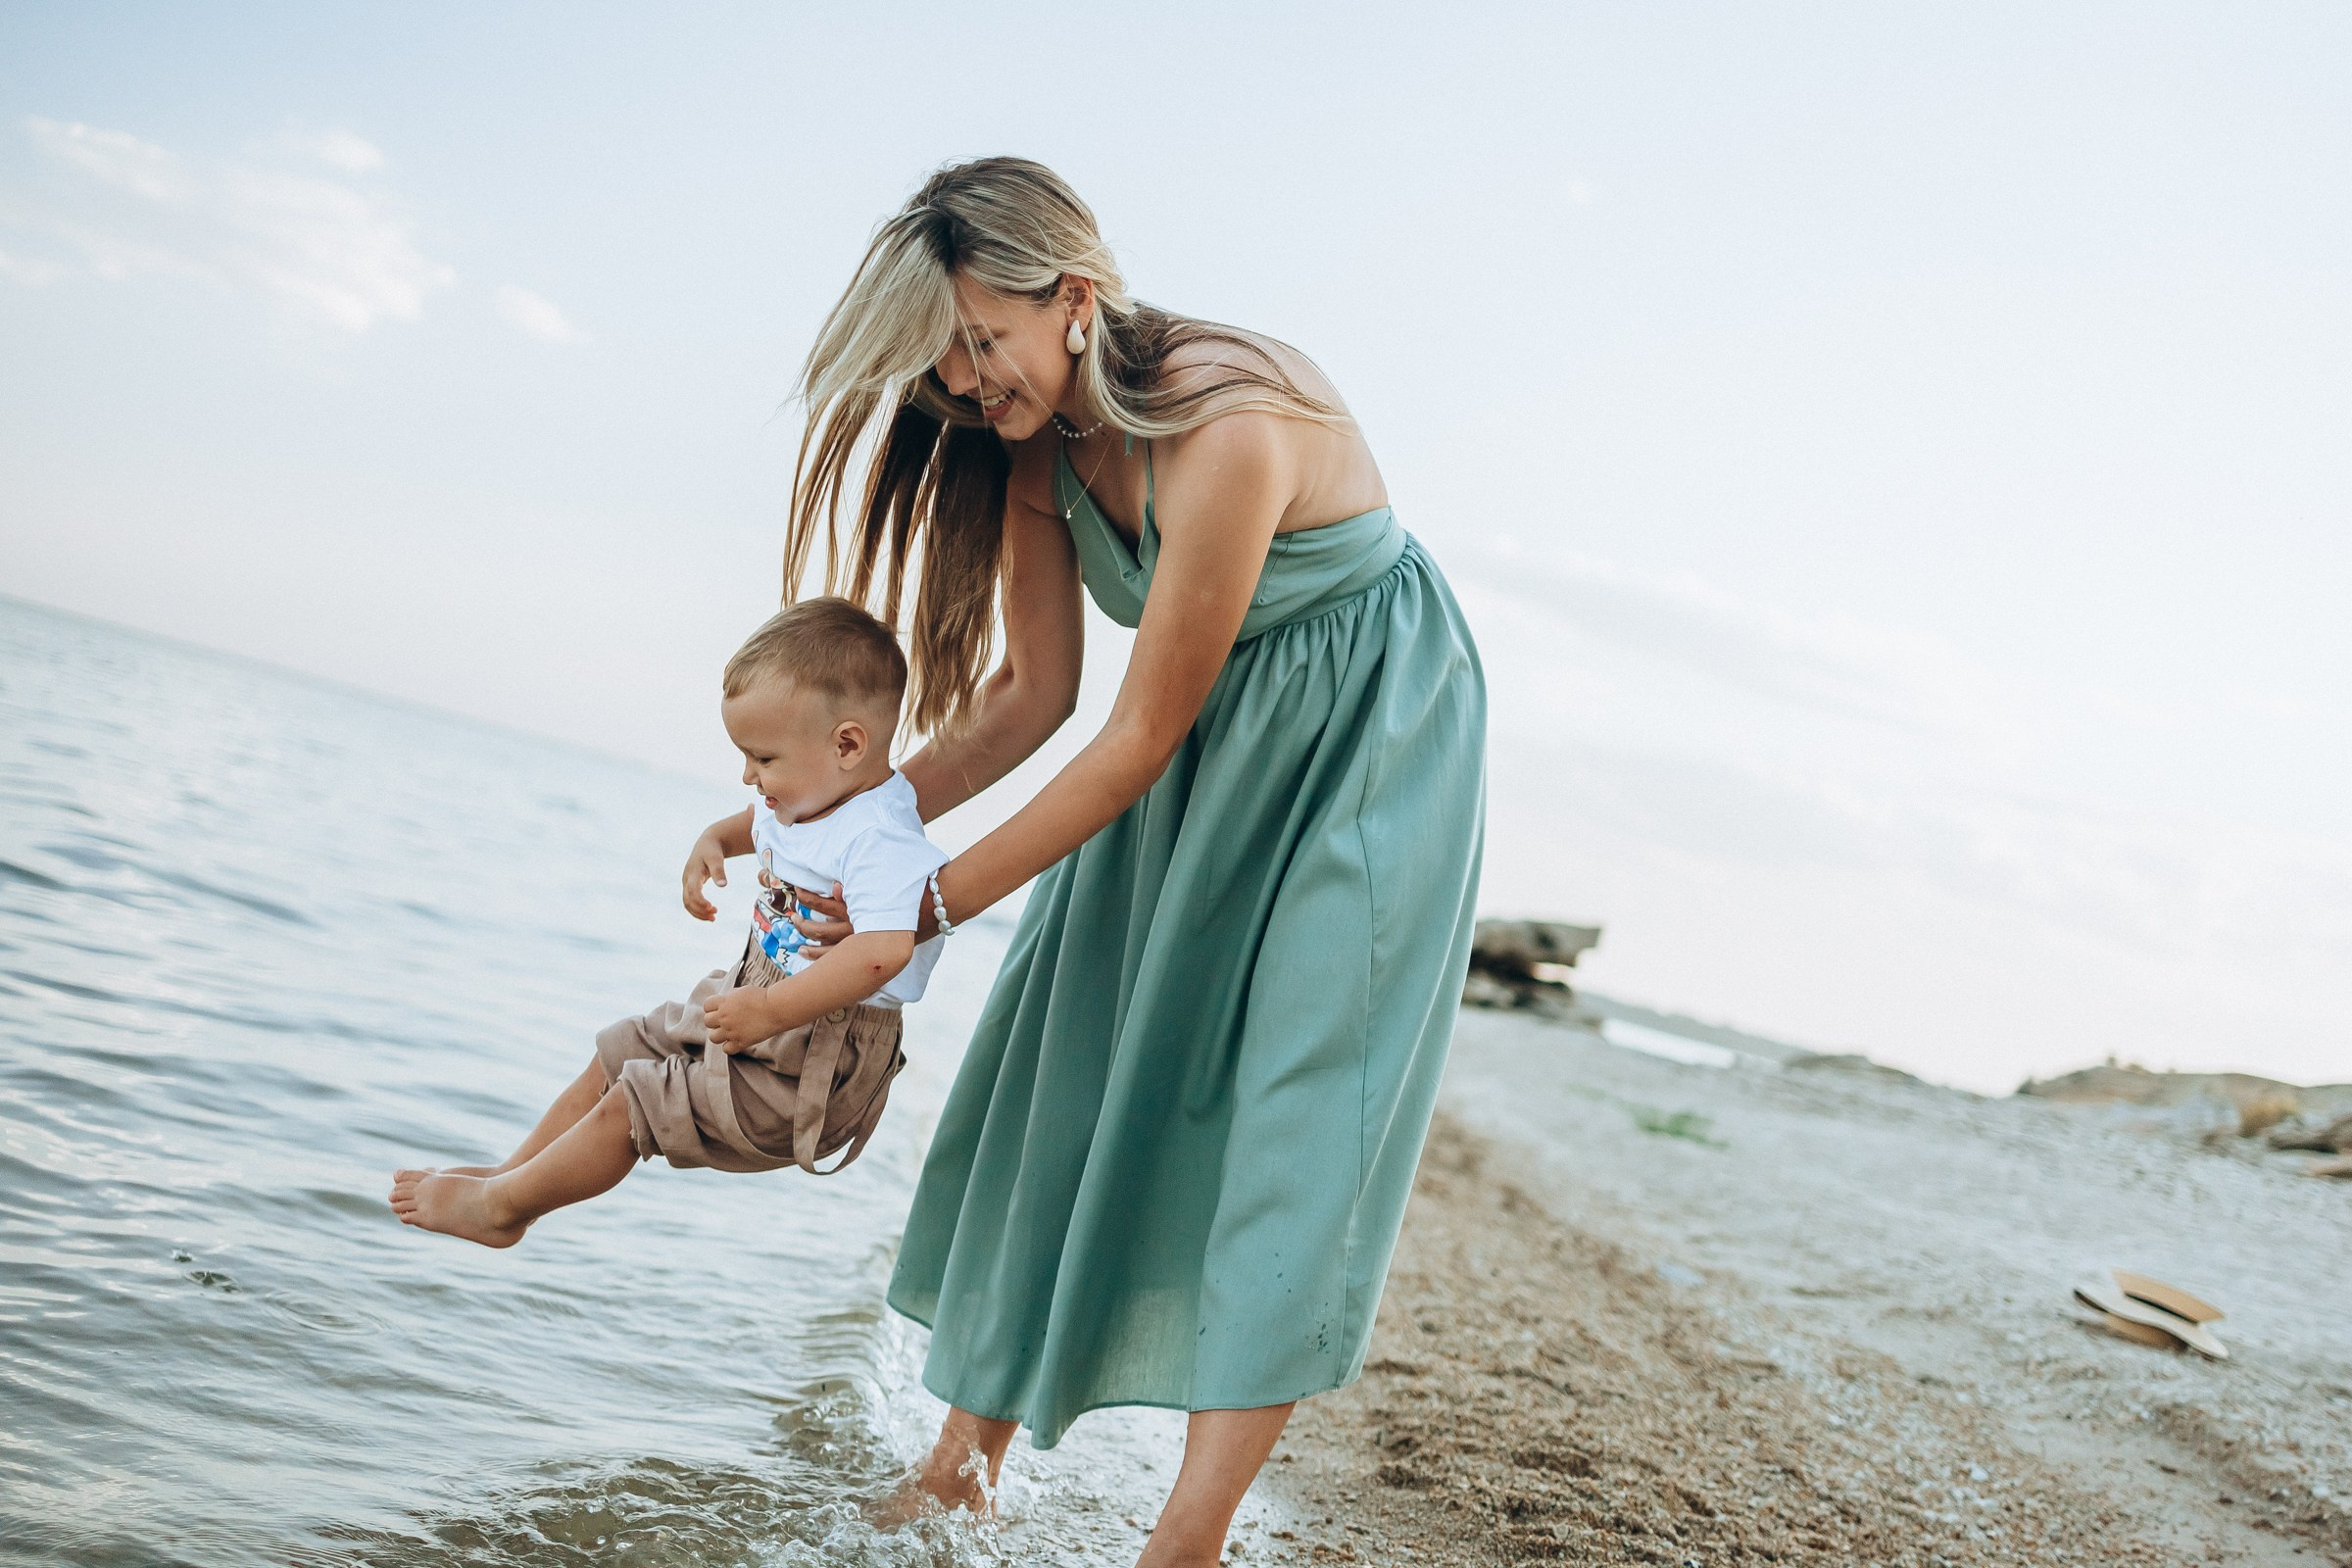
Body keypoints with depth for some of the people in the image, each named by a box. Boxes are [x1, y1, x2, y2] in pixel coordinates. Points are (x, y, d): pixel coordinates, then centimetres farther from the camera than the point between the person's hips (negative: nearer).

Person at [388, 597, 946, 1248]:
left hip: (810, 1061, -10)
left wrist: (768, 1012, -40)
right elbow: (764, 823, 28)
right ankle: (512, 1172, 31)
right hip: (751, 1001, 10)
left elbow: (885, 951, -43)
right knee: (618, 1054, 17)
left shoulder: (880, 841, -28)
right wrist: (715, 839, 6)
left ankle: (499, 1207, 12)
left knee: (629, 1106, -6)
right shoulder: (804, 799, 2)